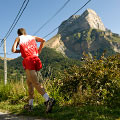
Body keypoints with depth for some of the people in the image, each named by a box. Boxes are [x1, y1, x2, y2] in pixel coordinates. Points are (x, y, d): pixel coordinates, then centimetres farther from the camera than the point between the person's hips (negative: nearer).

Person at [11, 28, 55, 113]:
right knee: (29, 82, 19)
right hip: (35, 59, 6)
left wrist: (20, 51, 20)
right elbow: (43, 40, 12)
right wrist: (39, 50, 21)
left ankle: (48, 100, -34)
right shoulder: (32, 37, 25)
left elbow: (13, 50, 1)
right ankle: (30, 104, 21)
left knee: (36, 83, -15)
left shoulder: (18, 38, 14)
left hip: (28, 61, -5)